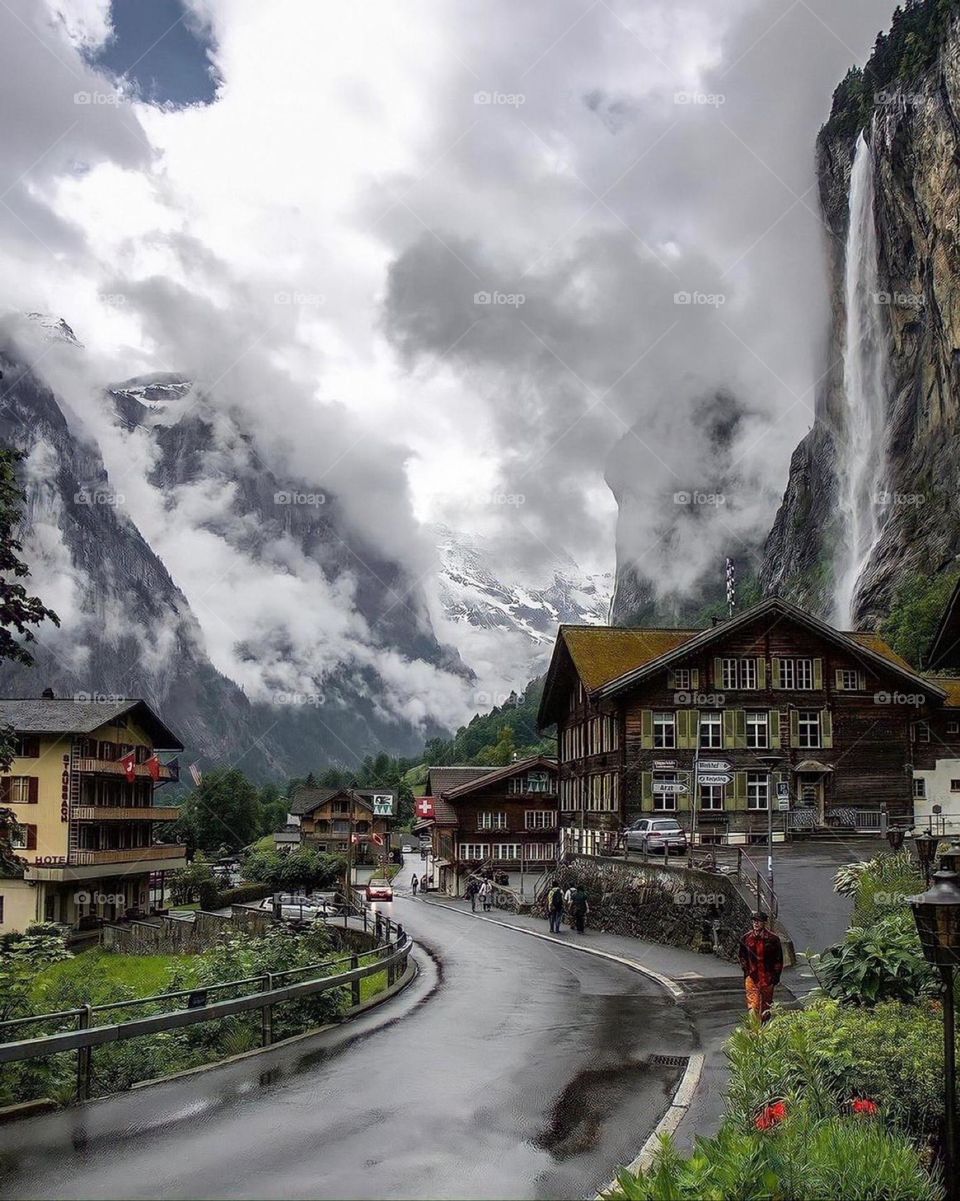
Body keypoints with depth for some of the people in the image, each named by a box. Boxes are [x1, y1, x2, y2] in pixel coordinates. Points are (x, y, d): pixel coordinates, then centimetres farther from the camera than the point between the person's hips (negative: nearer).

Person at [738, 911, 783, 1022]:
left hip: (767, 977, 0)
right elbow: (742, 956, 15)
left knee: (766, 1002, 13)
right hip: (751, 976, 0)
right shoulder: (746, 938, 1)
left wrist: (776, 976, -1)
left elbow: (778, 959, 1)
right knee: (753, 1004, -8)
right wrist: (745, 969, 6)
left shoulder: (772, 939, -5)